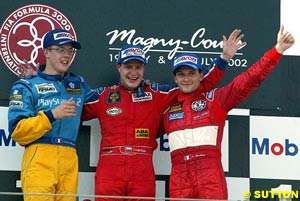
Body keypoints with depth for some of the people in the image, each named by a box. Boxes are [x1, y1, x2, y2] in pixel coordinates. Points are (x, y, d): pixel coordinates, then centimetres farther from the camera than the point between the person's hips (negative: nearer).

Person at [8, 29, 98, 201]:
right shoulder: (27, 86, 7)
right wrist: (52, 115, -12)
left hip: (70, 162, 5)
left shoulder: (78, 84, 23)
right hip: (39, 159, -4)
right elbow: (17, 131, -2)